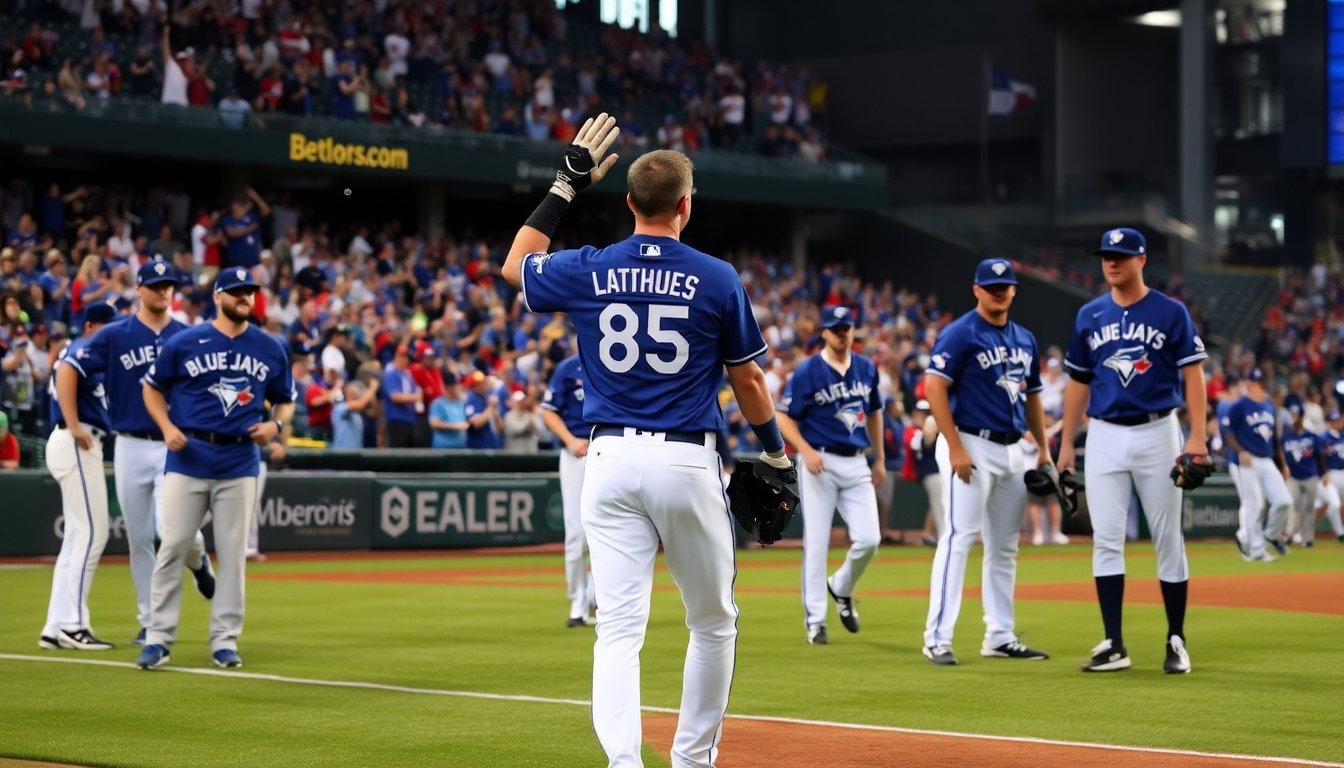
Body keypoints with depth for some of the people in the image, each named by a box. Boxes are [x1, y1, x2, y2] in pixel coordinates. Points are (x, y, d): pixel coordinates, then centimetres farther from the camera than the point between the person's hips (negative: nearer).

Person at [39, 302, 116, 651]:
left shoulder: (89, 352, 22)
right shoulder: (85, 348, -8)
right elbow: (65, 372, -28)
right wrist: (73, 426, -31)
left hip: (82, 446, 10)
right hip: (77, 445, -10)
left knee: (77, 536, 11)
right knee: (92, 533, -11)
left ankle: (56, 628, 12)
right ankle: (72, 624, -12)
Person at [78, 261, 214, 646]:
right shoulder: (114, 336, 2)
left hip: (176, 447, -1)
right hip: (131, 447, 1)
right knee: (139, 539, 4)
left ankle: (197, 559, 18)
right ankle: (150, 622, 14)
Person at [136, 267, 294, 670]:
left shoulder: (270, 349, 7)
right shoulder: (184, 343, 0)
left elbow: (284, 400, 17)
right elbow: (153, 388, 9)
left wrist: (275, 425, -4)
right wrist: (167, 427, -7)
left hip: (239, 464, 2)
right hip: (188, 459, -2)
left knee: (233, 553, 4)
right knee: (173, 547, -3)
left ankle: (225, 640, 11)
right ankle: (158, 638, 3)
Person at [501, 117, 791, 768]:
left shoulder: (589, 271, 1)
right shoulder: (716, 279, -3)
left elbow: (514, 266, 23)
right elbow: (748, 379, 5)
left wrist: (566, 185, 24)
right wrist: (777, 455, 19)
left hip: (611, 461, 2)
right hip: (688, 464, -2)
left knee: (618, 627, -3)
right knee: (713, 623, 16)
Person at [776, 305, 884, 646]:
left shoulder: (867, 368, 9)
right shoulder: (807, 372, -7)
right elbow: (784, 417, -6)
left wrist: (880, 458, 20)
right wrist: (806, 451, -19)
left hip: (857, 464, 4)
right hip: (820, 464, -4)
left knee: (868, 539, -4)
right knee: (816, 542, -3)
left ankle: (842, 589, 24)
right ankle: (815, 619, 5)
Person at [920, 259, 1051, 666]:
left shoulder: (1025, 339, 15)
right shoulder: (960, 334, -8)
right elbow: (934, 387, -15)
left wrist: (1044, 449, 13)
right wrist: (956, 448, -20)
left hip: (1012, 450, 8)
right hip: (971, 445, -8)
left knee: (1005, 546, 10)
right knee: (959, 537, -13)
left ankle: (1000, 637, 17)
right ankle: (938, 639, -13)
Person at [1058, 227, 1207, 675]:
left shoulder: (1171, 313, -2)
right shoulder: (1090, 316, 8)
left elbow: (1192, 373, -5)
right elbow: (1078, 381, 13)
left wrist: (1197, 436, -15)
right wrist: (1066, 444, 9)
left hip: (1156, 433, -3)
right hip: (1104, 437, 3)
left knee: (1168, 539, 2)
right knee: (1106, 540, -1)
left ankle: (1176, 641, 11)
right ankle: (1114, 645, 2)